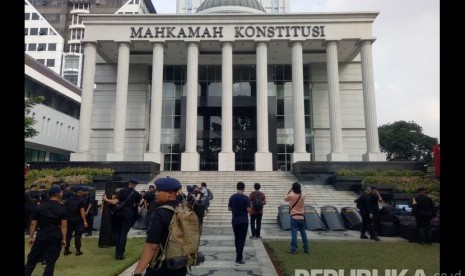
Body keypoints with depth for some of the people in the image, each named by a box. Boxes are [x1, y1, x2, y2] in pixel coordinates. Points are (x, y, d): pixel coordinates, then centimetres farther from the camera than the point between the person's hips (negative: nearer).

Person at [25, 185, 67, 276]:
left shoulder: (39, 207, 1)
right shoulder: (62, 208, -5)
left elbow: (33, 224, 2)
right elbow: (63, 225, -6)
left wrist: (31, 237, 11)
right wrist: (64, 239, 0)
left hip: (41, 236, 2)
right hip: (56, 237, -2)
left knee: (32, 258, 17)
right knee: (51, 261, 7)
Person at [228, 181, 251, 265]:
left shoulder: (232, 197, 1)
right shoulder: (245, 198, -12)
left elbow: (229, 209, 6)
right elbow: (248, 210, -14)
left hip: (234, 221, 5)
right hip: (243, 221, -4)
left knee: (237, 238, 17)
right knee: (241, 240, -1)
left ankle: (239, 256, 27)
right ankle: (238, 259, -4)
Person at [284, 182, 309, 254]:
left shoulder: (291, 195, -11)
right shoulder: (303, 195, -1)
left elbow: (285, 199, 10)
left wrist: (289, 191, 12)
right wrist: (299, 189, 12)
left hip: (294, 217, -3)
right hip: (301, 217, 3)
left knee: (294, 234, -2)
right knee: (303, 233, 12)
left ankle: (293, 249, -3)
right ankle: (306, 249, 19)